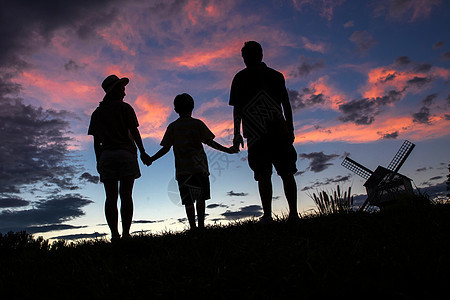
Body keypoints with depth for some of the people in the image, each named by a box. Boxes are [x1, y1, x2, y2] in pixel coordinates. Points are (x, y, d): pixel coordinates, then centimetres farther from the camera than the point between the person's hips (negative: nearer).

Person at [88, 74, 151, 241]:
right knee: (126, 195, -4)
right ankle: (125, 233, -7)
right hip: (126, 153, -3)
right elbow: (134, 132, -2)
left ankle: (114, 234, -4)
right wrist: (143, 153, 0)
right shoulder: (125, 107, 5)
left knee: (111, 197, 1)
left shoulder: (97, 113, 16)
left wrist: (98, 161, 16)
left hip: (106, 155, 3)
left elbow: (96, 141, 13)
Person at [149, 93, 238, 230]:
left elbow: (165, 148, 5)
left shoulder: (172, 127, 8)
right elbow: (209, 142, -3)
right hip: (199, 167, -1)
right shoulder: (197, 124, 3)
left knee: (188, 201, 1)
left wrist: (151, 159, 16)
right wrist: (226, 150, 2)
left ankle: (193, 227, -5)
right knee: (200, 198, 7)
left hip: (181, 169, 1)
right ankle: (201, 226, 4)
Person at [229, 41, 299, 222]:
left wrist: (237, 134, 4)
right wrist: (290, 130, 20)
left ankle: (267, 215, -6)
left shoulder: (240, 78, 6)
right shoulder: (276, 76, 16)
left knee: (263, 175, -3)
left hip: (256, 134, -2)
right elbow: (286, 105, 15)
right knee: (287, 173, 5)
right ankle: (293, 213, 4)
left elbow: (237, 109, 0)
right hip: (279, 132, 3)